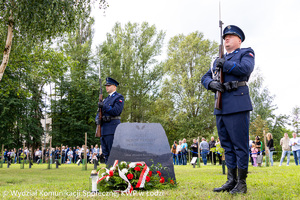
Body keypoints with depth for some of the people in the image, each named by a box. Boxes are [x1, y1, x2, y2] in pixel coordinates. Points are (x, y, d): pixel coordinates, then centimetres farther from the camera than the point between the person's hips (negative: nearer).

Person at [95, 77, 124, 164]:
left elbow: (116, 111, -14)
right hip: (104, 127, 8)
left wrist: (104, 106, -15)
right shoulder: (106, 99, 23)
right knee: (105, 153, 10)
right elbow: (100, 112, 20)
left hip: (113, 127, -8)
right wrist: (97, 119, -1)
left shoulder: (119, 97, -1)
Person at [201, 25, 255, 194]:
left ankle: (242, 183, 2)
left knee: (240, 145, -5)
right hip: (220, 108, 7)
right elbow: (205, 78, 18)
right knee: (227, 146, 9)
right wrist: (212, 83, -4)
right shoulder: (219, 60, 26)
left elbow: (245, 69, -13)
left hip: (238, 106, -7)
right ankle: (231, 181, 16)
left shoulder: (246, 53, 8)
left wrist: (225, 64, -7)